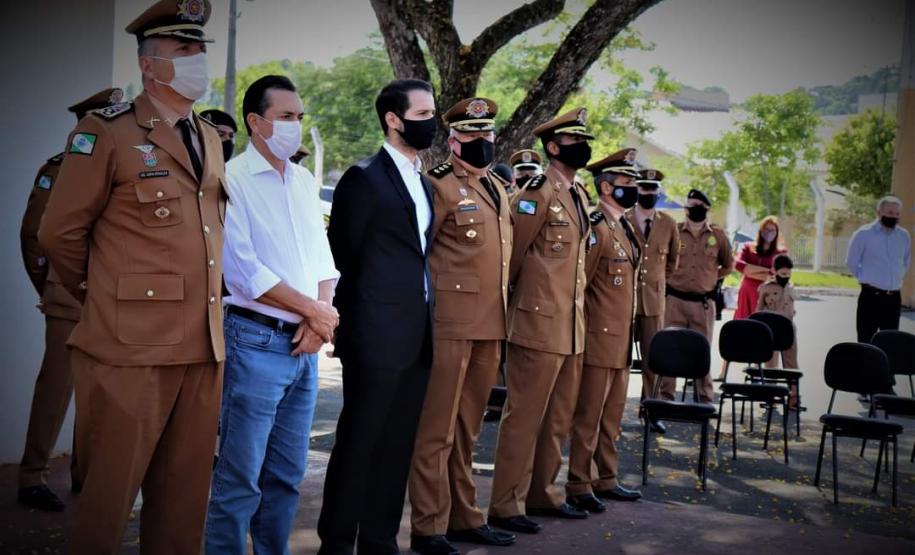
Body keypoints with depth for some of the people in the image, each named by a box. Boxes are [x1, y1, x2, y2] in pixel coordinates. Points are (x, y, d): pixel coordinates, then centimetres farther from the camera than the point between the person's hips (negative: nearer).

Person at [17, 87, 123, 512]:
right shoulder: (60, 169, -4)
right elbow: (33, 233, -2)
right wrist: (48, 289, 3)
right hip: (71, 301, -5)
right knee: (56, 389, -2)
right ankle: (32, 478, 7)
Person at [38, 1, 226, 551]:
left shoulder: (210, 138, 15)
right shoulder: (107, 132, -5)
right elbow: (61, 232, -2)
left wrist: (202, 309, 15)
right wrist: (108, 297, 8)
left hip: (203, 349, 6)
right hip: (131, 349, -6)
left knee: (184, 503, 12)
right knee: (108, 499, 5)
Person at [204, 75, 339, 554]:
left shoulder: (304, 182, 14)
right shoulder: (234, 178, -7)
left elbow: (322, 257, 14)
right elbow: (244, 270, -14)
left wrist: (320, 318, -5)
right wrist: (314, 311, -8)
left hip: (305, 345, 7)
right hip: (256, 340, -7)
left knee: (287, 475, 13)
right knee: (240, 478, -3)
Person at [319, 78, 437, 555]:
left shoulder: (423, 185, 16)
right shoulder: (363, 178, -8)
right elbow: (343, 256, -6)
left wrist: (425, 321, 13)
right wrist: (349, 323, -1)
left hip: (416, 336, 8)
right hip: (376, 336, -7)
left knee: (397, 447, 11)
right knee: (358, 444, 1)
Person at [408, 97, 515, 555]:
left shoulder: (497, 189, 17)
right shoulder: (438, 186, -7)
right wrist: (427, 311, -11)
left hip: (490, 327, 8)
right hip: (450, 324, -8)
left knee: (468, 428, 15)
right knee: (436, 429, -2)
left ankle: (464, 517, 23)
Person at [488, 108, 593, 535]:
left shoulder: (580, 195, 15)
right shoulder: (537, 192, -11)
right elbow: (510, 255, -9)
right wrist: (509, 305, -1)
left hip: (573, 328, 8)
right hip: (540, 325, -8)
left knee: (558, 419, 15)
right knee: (524, 417, -3)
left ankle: (543, 493, 26)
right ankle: (506, 505, 5)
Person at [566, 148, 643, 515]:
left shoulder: (624, 229, 15)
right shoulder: (595, 228, -13)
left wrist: (628, 334, 19)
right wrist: (582, 329, -13)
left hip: (621, 341, 9)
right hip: (599, 338, -9)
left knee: (612, 415, 15)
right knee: (588, 416, -1)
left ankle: (606, 480, 25)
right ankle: (578, 486, 6)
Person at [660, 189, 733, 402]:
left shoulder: (718, 235, 4)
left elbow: (728, 265, 18)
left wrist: (709, 278, 11)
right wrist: (671, 277, 4)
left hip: (704, 302, 1)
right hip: (675, 300, -1)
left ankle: (706, 399, 15)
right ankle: (665, 396, 8)